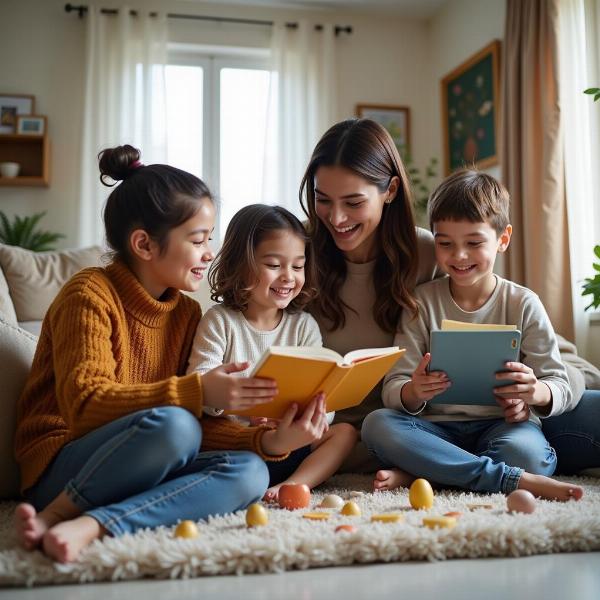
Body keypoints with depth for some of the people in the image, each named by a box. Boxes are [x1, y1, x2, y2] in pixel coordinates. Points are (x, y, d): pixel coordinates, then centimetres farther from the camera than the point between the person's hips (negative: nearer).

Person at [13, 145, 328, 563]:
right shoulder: (91, 293, -8)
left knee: (248, 471, -20)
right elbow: (84, 402, -20)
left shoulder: (188, 313, 8)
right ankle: (54, 515, -16)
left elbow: (199, 425, 2)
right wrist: (197, 392, -30)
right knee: (172, 424, -33)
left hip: (131, 470, 6)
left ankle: (89, 526, -29)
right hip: (60, 467, -6)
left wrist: (269, 441, -16)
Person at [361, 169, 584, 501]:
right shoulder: (422, 301, 3)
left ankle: (417, 474, -16)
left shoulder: (523, 303, 2)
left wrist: (536, 392, -25)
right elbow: (393, 390, -3)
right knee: (377, 424, -28)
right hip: (437, 428, 2)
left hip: (501, 424, -1)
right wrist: (413, 393, -28)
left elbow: (561, 389, 0)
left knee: (528, 452, -34)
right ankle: (513, 480, -25)